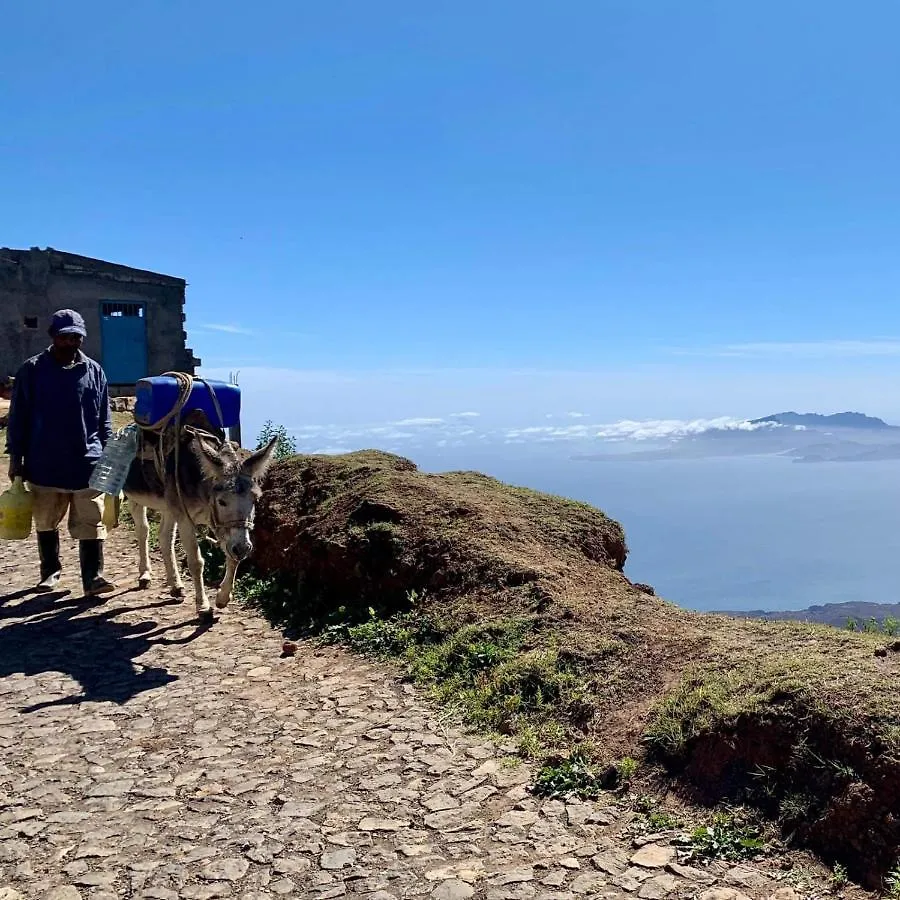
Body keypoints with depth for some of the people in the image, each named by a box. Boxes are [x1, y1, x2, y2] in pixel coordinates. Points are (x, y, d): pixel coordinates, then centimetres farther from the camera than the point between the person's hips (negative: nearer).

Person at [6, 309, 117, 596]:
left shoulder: (94, 371, 4)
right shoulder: (32, 370, -1)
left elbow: (104, 420, 9)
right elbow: (18, 418, 2)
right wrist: (15, 458, 0)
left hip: (87, 464, 0)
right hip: (44, 464, 0)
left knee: (91, 524, -4)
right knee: (46, 523, 14)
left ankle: (93, 577, -2)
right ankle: (50, 571, 30)